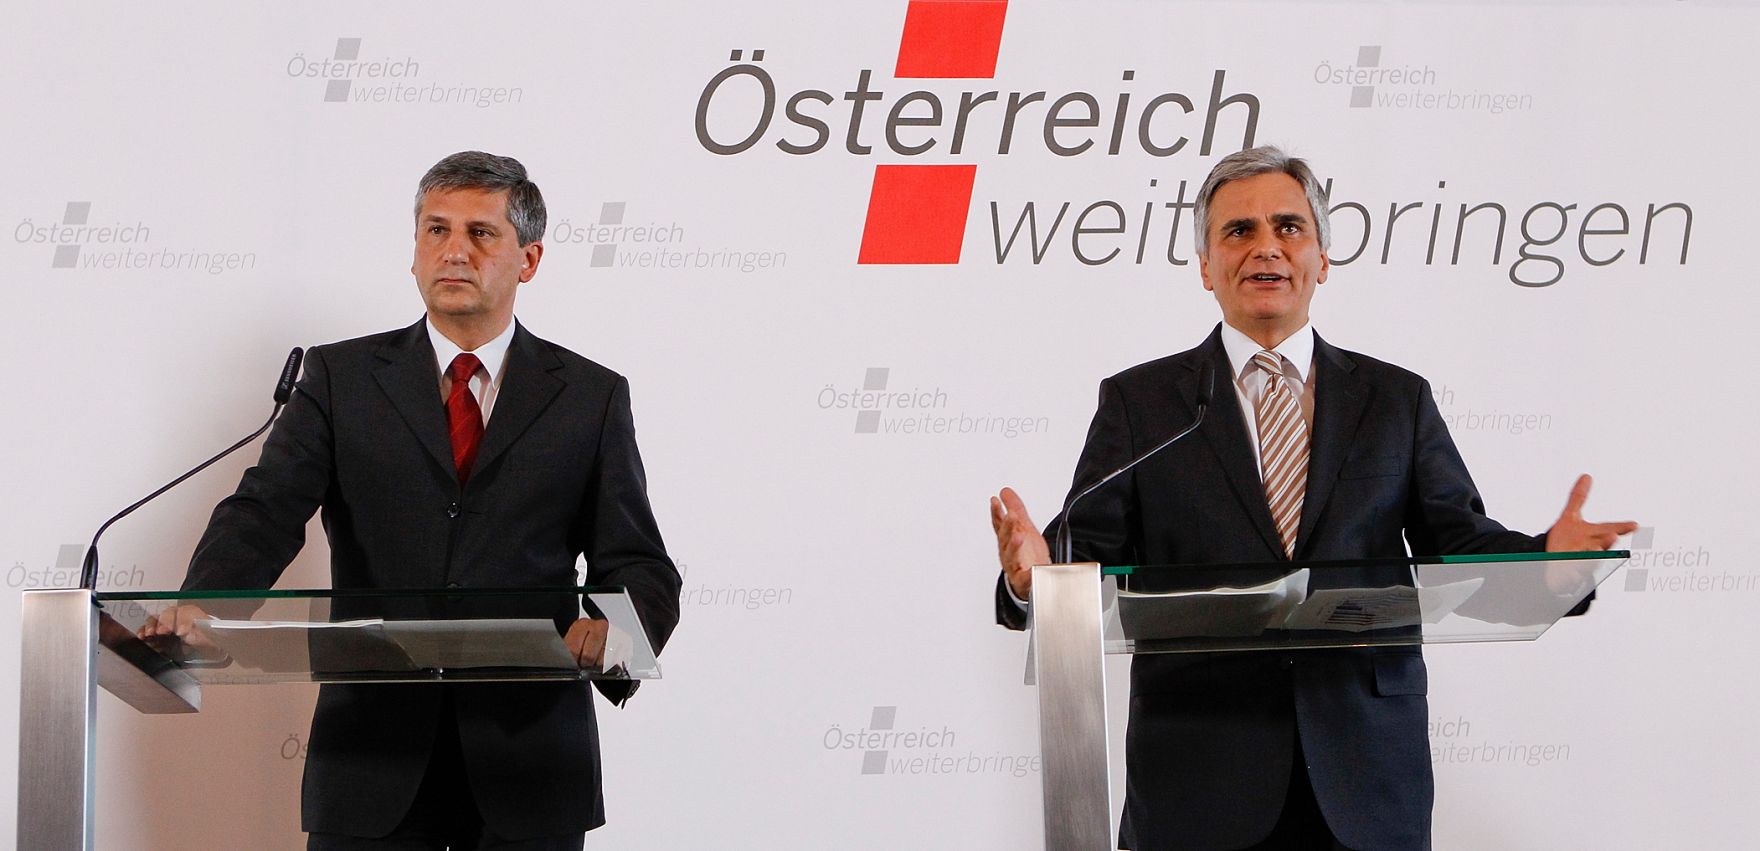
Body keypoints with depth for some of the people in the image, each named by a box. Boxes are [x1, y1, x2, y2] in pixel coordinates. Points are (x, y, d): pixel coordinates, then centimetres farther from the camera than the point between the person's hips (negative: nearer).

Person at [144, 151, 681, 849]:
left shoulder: (591, 397, 8)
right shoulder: (340, 378, 8)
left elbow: (639, 567, 4)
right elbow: (264, 513, -5)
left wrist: (612, 628, -21)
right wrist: (195, 610, -26)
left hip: (527, 768, 0)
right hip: (371, 760, 0)